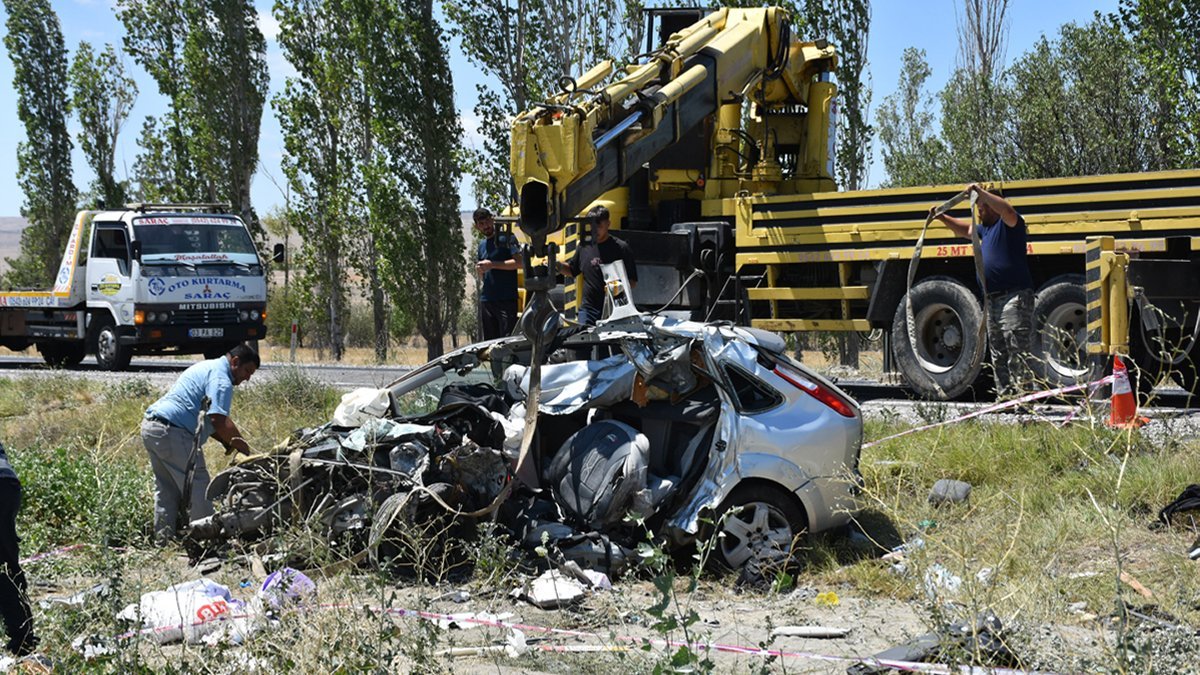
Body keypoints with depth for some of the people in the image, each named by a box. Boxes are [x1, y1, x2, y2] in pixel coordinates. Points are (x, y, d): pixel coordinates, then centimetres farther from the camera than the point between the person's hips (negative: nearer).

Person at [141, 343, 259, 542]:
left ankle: (163, 540, 19)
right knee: (197, 488, -4)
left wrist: (225, 441, 14)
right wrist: (239, 443, -9)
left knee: (167, 490, 16)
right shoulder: (221, 378, -10)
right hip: (173, 434, -10)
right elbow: (219, 420, -23)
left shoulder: (207, 368, 23)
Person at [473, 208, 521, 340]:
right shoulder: (482, 244, 20)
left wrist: (492, 265, -15)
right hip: (486, 299, 7)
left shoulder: (506, 238, -1)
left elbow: (519, 261, -13)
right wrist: (479, 270, 2)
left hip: (506, 299, -7)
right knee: (489, 340, 6)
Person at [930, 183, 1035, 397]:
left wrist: (981, 192, -24)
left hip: (1014, 297, -10)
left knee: (1017, 349, -14)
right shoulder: (986, 228, 22)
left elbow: (1008, 211, -27)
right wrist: (943, 218, 27)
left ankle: (1022, 393, -18)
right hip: (993, 299, 10)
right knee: (998, 353, 11)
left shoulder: (1009, 225, -5)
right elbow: (965, 230, 38)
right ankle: (1004, 395, 15)